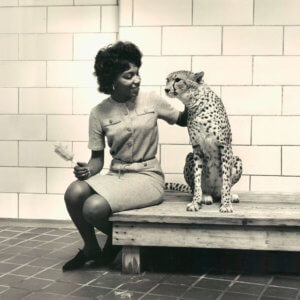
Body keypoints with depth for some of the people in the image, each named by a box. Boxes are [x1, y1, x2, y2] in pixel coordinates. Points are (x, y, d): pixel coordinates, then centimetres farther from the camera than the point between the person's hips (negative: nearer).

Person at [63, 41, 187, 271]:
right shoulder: (99, 113, 1)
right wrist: (87, 170, -15)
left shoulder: (152, 101, 0)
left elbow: (183, 119, 13)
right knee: (74, 192, -27)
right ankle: (91, 248, 3)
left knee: (94, 208, -27)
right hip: (116, 174, 3)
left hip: (147, 176, -3)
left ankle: (115, 239, 11)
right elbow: (98, 158, 7)